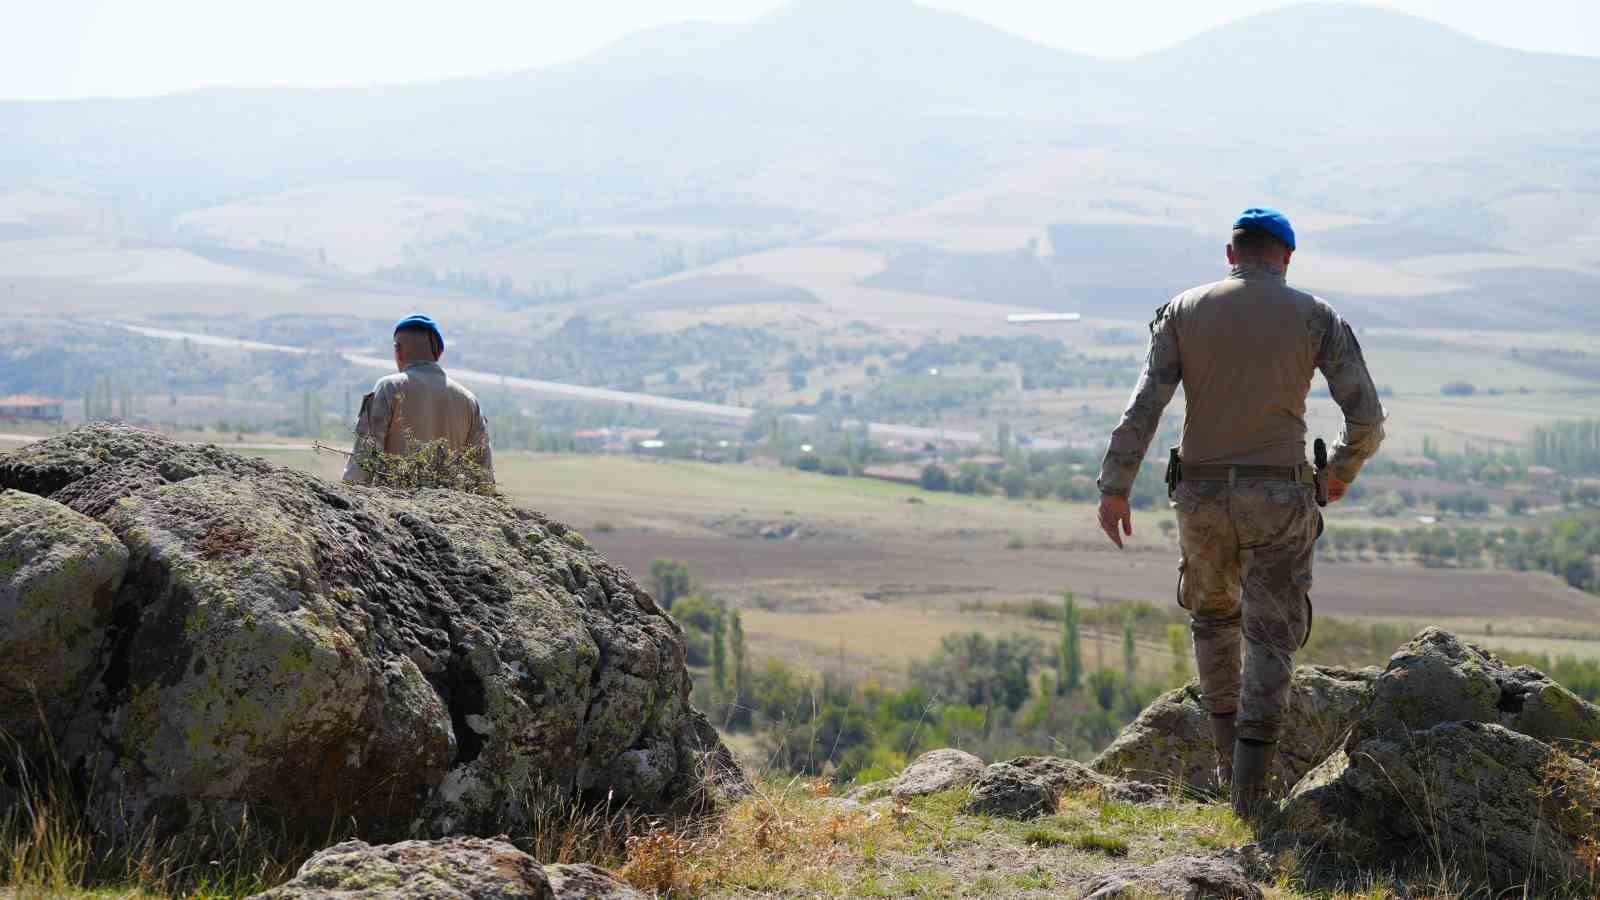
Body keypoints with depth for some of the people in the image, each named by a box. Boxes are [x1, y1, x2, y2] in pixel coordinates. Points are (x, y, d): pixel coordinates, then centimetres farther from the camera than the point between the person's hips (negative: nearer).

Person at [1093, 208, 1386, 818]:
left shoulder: (1184, 312, 3)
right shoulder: (1316, 317, 1)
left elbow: (1144, 403, -8)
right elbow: (1366, 417, -4)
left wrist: (1114, 488, -9)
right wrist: (1341, 473, 16)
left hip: (1202, 494, 2)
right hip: (1278, 498, -2)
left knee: (1213, 614, 26)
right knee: (1270, 636, 4)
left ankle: (1229, 754, 24)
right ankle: (1250, 784, -9)